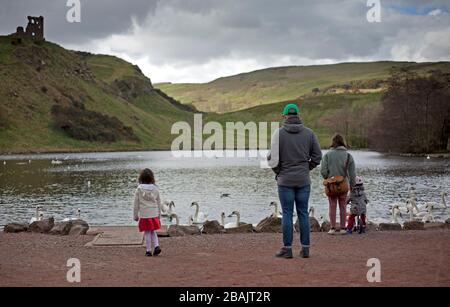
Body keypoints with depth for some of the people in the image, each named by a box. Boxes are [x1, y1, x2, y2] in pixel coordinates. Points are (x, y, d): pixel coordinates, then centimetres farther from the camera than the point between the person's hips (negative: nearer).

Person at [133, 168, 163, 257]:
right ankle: (157, 246, -2)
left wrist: (135, 216, 8)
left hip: (144, 215, -2)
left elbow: (136, 204, -2)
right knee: (153, 231, 16)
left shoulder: (139, 189, -7)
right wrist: (159, 215, 18)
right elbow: (159, 203, 7)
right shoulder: (155, 189, 0)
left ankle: (148, 251, 8)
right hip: (154, 214, 2)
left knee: (147, 233, 6)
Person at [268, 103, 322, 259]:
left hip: (285, 180, -2)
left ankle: (287, 249, 5)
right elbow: (317, 156, 3)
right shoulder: (309, 133, 0)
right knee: (303, 213, 8)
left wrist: (278, 172, 6)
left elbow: (273, 158, -10)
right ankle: (305, 248, 9)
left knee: (287, 214, 3)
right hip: (304, 180, 2)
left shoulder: (279, 133, -7)